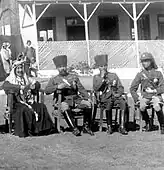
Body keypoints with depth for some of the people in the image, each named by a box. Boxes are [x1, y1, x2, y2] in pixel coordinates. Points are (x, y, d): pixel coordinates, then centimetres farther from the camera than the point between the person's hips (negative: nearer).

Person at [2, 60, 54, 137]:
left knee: (42, 107, -19)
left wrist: (34, 86, -4)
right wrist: (19, 87, -26)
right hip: (16, 103, -5)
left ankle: (41, 128, -17)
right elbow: (5, 86, -16)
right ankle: (24, 131, -28)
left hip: (29, 102, 5)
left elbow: (37, 84, 22)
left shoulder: (27, 79, 23)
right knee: (25, 110, -37)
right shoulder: (10, 79, 5)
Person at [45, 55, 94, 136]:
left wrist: (87, 98, 1)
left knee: (88, 104, -25)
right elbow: (47, 91, -2)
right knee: (65, 107, -38)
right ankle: (74, 129, -37)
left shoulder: (74, 77, 21)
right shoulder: (54, 80, 13)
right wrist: (57, 87, -17)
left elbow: (81, 89, 17)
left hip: (75, 98, 3)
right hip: (63, 100, -3)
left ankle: (86, 127, -13)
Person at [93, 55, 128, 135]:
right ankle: (109, 127, -27)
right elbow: (95, 88, -3)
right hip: (103, 98, -2)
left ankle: (122, 127, -32)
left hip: (114, 96, 2)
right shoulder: (96, 77, 15)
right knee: (109, 103, -37)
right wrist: (102, 78, -7)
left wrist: (118, 93, -5)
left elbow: (121, 87, 17)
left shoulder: (114, 75, 21)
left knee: (123, 103, -31)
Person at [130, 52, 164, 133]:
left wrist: (154, 91, -14)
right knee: (142, 106, -32)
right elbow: (132, 88, 9)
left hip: (156, 96, -1)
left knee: (157, 107, -34)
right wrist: (137, 98, -6)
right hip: (145, 97, 1)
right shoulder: (140, 74, 8)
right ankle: (147, 123, -5)